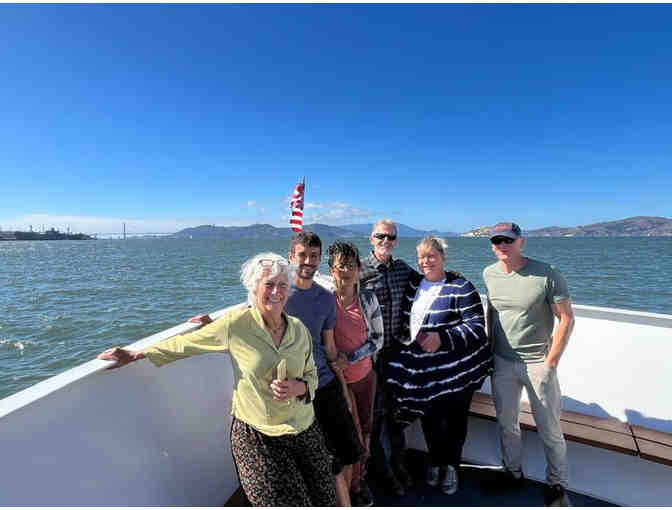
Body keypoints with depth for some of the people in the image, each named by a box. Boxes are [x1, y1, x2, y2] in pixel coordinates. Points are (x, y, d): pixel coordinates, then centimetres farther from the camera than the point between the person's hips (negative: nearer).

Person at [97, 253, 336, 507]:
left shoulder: (299, 329, -4)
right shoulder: (236, 323, -15)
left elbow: (311, 376, 7)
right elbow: (186, 344, -2)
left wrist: (298, 388, -14)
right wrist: (136, 355, 2)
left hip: (305, 431, 4)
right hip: (256, 436, -4)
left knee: (324, 500, 13)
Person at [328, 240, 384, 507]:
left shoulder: (368, 298, -6)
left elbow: (378, 338, -3)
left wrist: (350, 357, -13)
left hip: (365, 374, 4)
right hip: (339, 378, -3)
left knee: (365, 429, 19)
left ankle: (361, 477, 43)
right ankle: (353, 487, 35)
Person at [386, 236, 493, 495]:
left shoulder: (460, 287, -13)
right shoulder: (413, 283, 4)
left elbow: (476, 326, -17)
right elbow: (404, 319, 18)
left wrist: (442, 338, -27)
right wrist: (403, 337, 5)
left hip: (455, 370, -3)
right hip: (420, 371, 4)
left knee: (455, 418, 15)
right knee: (429, 417, 17)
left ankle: (451, 466, 39)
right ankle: (435, 461, 42)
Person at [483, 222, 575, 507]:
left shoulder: (547, 275, -15)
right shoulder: (489, 274, -1)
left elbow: (567, 319, -11)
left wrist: (550, 363, -12)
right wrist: (491, 347, 11)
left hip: (538, 363, -4)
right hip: (502, 363, 4)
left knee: (549, 429, 12)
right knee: (506, 423, 18)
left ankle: (557, 484, 36)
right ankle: (513, 472, 41)